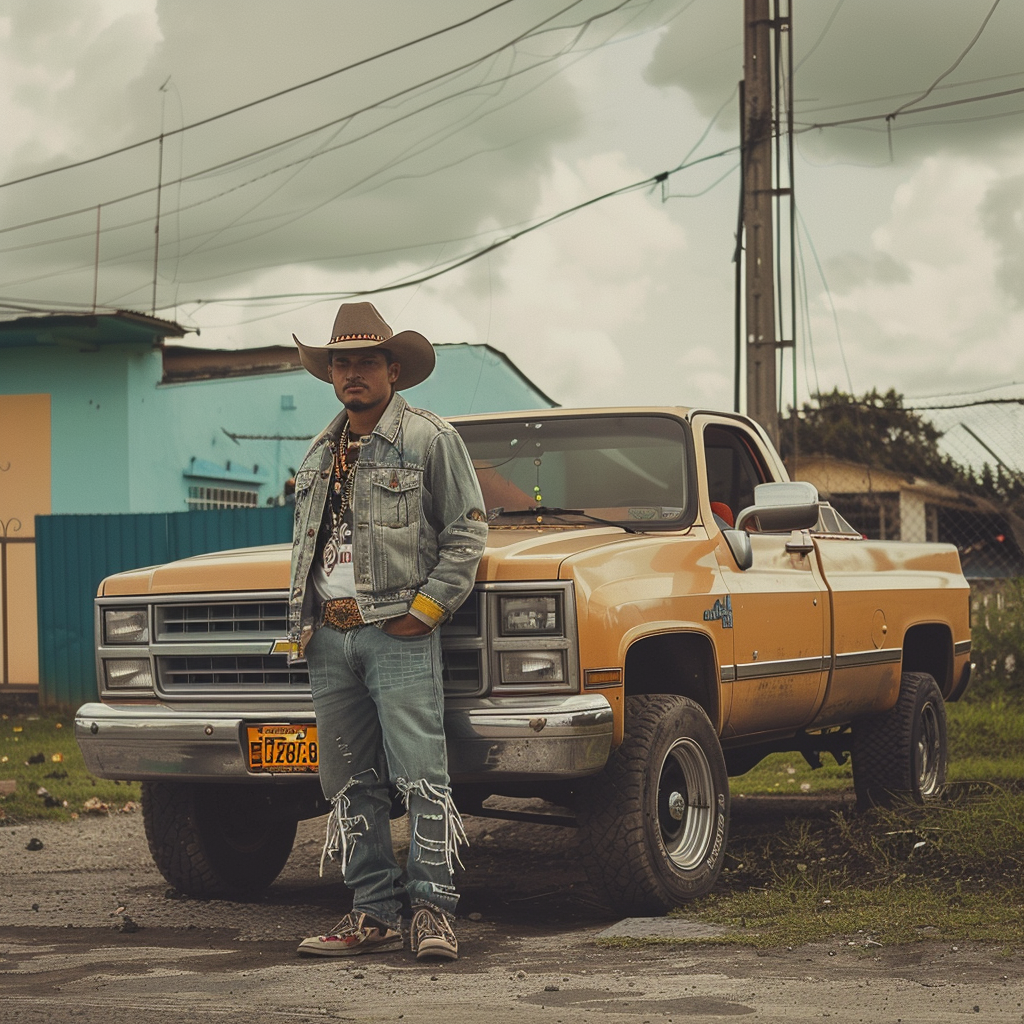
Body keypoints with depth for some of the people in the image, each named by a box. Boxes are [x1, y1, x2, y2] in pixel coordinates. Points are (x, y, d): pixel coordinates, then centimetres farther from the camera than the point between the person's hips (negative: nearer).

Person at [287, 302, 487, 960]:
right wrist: (302, 621, 14)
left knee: (421, 776, -11)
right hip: (328, 636, 6)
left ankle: (432, 908, -5)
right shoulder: (321, 454, 19)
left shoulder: (431, 440, 1)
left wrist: (424, 610, -9)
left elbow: (467, 534, -2)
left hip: (399, 633, -6)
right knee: (351, 785, 6)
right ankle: (375, 914, 10)